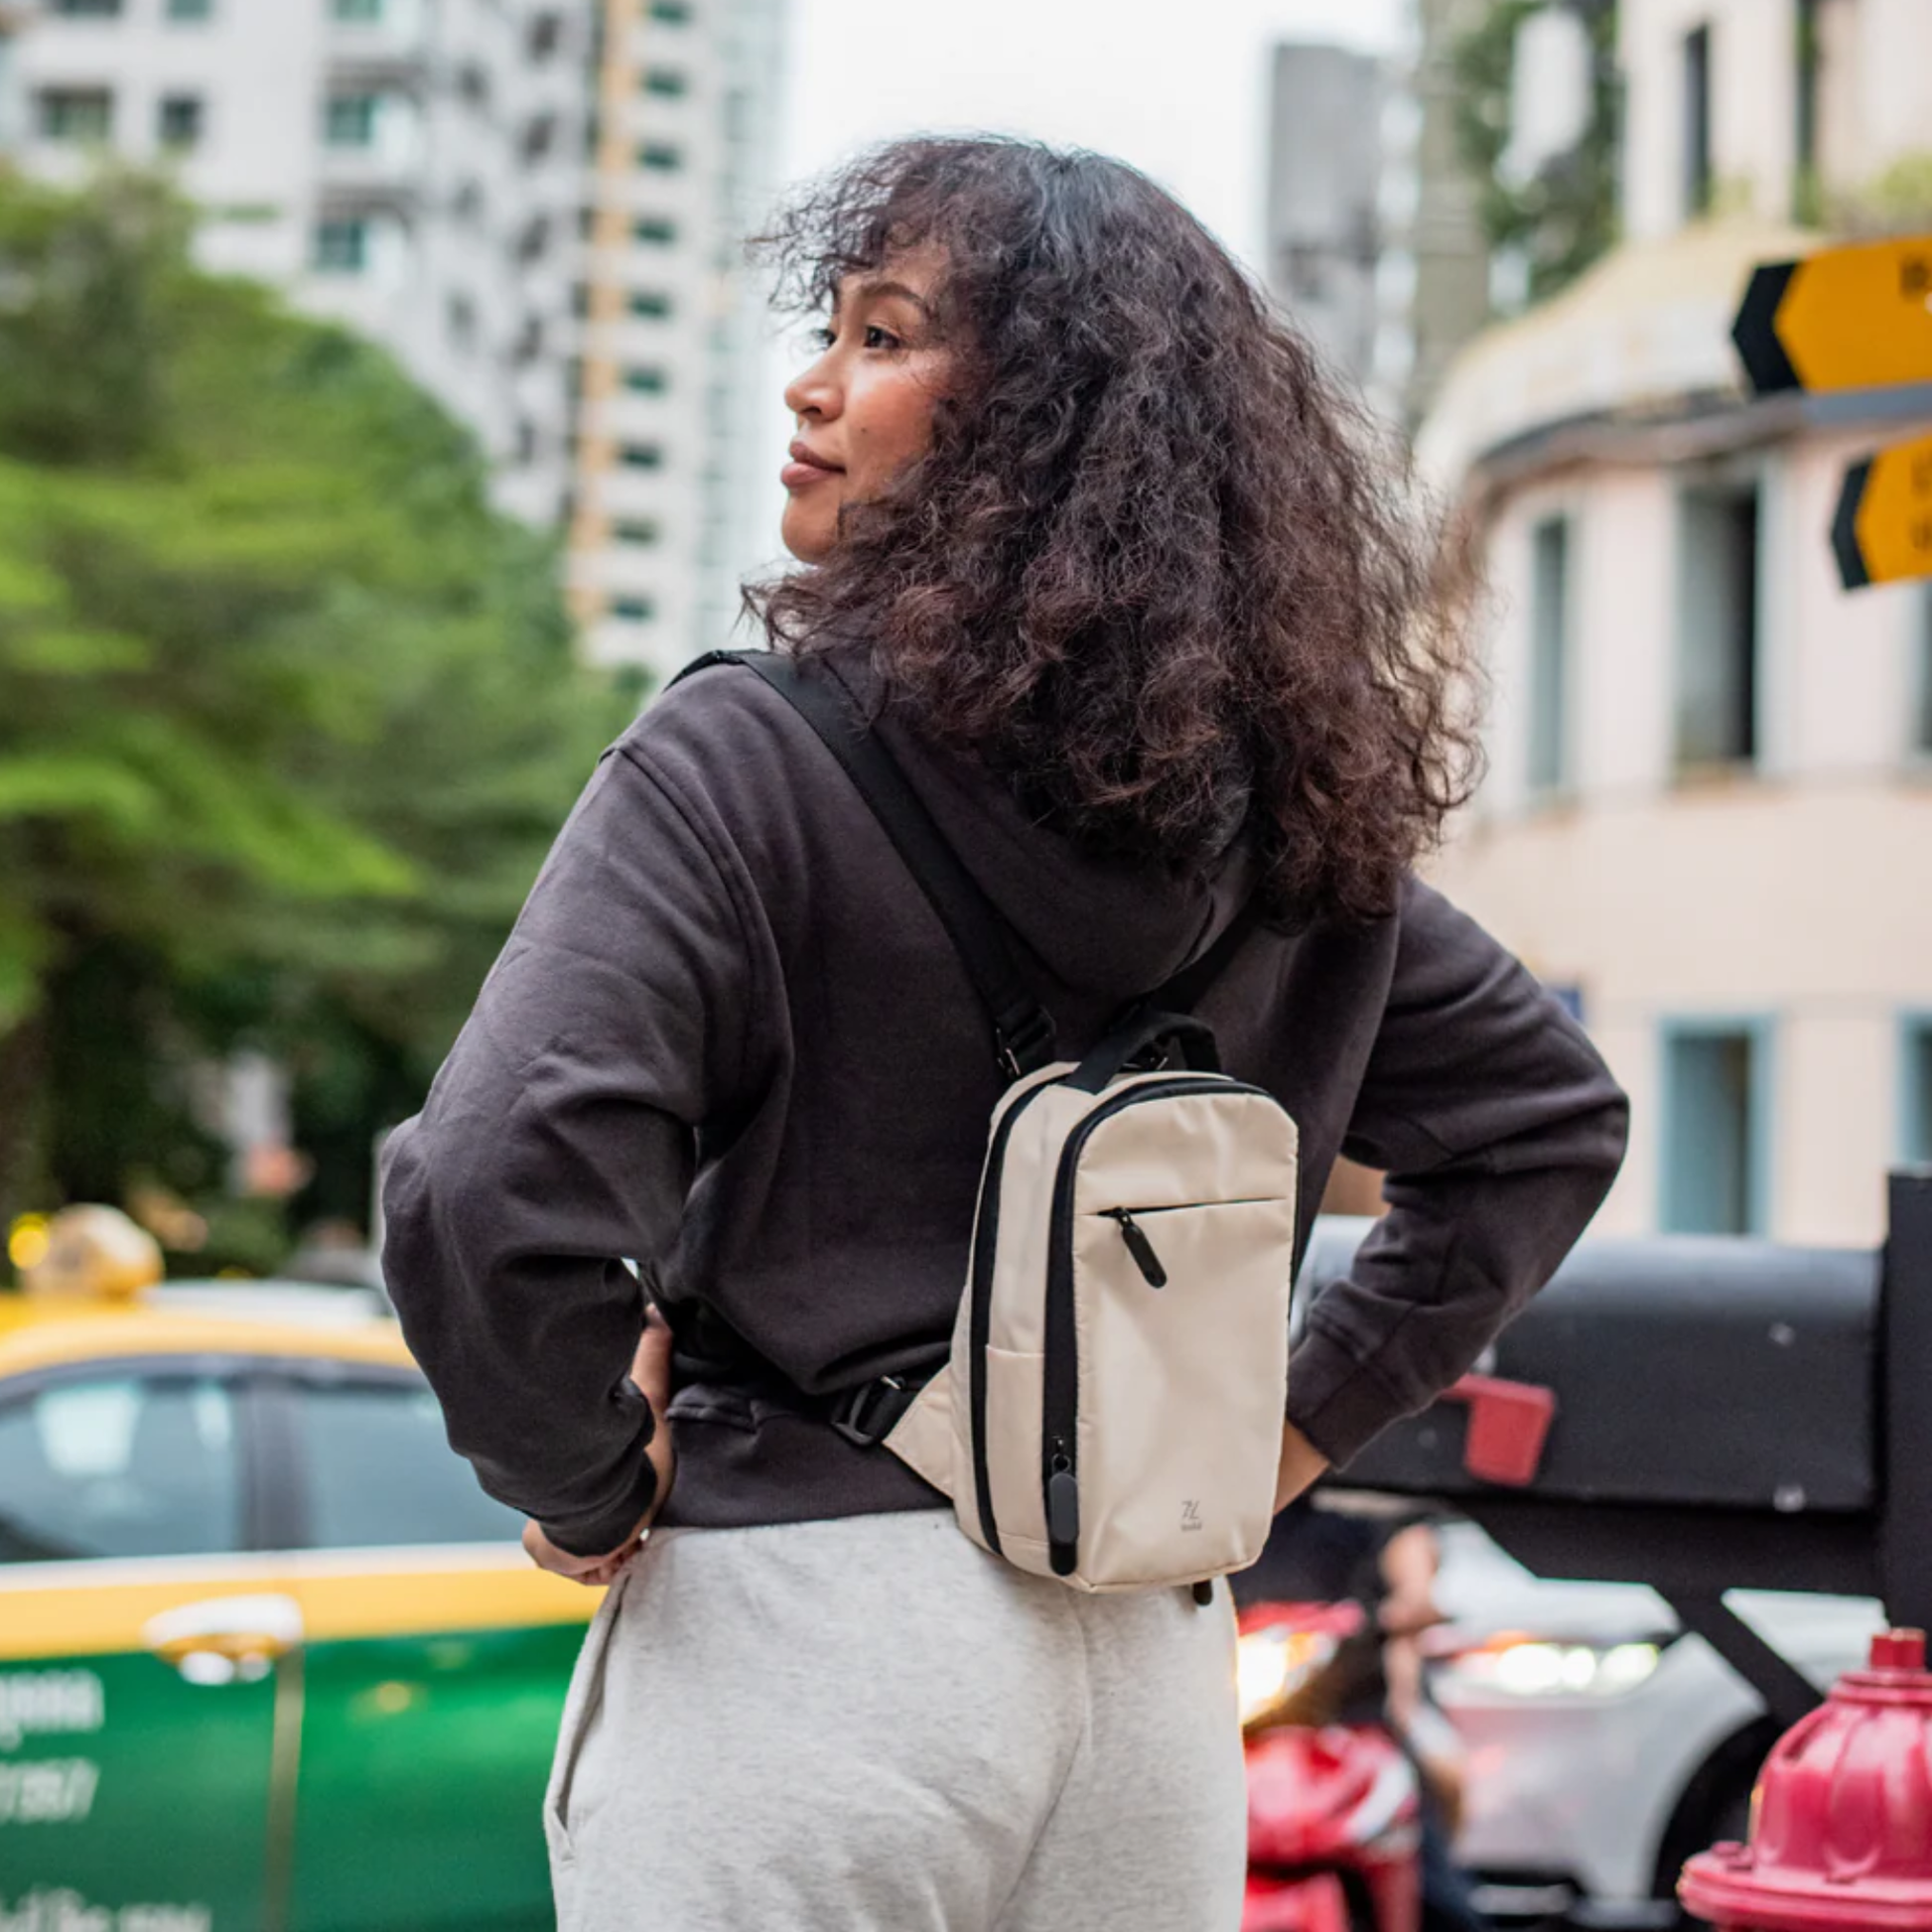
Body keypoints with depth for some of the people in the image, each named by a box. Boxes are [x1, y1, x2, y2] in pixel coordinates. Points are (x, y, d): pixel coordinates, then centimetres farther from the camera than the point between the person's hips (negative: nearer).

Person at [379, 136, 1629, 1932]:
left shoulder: (750, 757, -13)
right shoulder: (1285, 806, 5)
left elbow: (486, 1194, -24)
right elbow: (1551, 1118, 17)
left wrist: (586, 1485, -7)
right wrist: (1305, 1418, 16)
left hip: (806, 1610, -5)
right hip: (1159, 1650, 6)